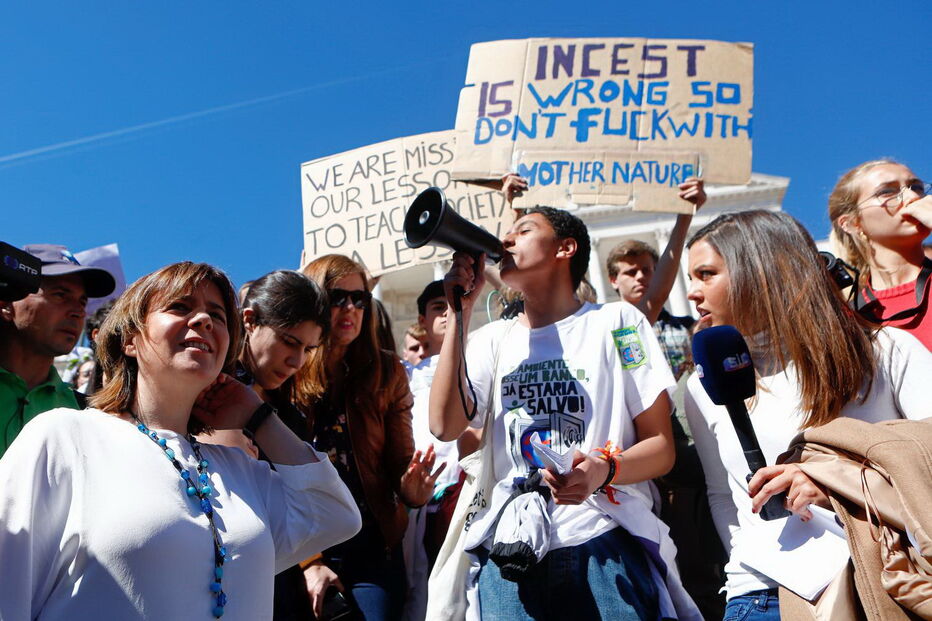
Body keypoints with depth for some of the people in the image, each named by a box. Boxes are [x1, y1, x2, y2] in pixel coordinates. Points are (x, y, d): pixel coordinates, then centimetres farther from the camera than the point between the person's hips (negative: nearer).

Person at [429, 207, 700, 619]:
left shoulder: (616, 321, 6)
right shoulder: (491, 340, 16)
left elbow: (661, 447, 3)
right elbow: (445, 426, -3)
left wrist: (605, 470, -19)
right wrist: (461, 309, 0)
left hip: (604, 540, -2)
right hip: (509, 548, 2)